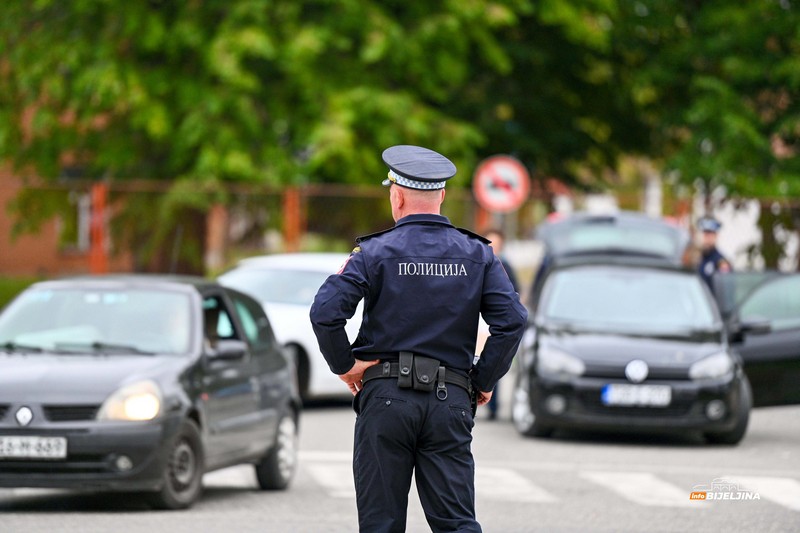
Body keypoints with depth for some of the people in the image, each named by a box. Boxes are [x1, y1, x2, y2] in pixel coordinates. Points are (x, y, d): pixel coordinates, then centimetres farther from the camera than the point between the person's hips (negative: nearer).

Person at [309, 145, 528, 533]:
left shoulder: (375, 252, -2)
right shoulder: (476, 254, 6)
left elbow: (325, 312, -14)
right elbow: (512, 319, -4)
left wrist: (344, 365, 0)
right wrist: (484, 380, 6)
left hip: (385, 398, -2)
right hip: (450, 400, 2)